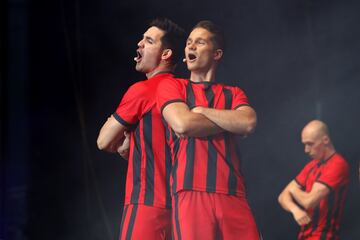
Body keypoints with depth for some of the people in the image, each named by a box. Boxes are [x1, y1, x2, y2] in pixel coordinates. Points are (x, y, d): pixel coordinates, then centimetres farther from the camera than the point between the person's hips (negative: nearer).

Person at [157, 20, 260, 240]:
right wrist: (231, 122, 4)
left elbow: (249, 123, -2)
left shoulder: (233, 94, 20)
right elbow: (182, 124, -6)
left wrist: (200, 111, 0)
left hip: (233, 194, 2)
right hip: (192, 192, -2)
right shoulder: (171, 86, 13)